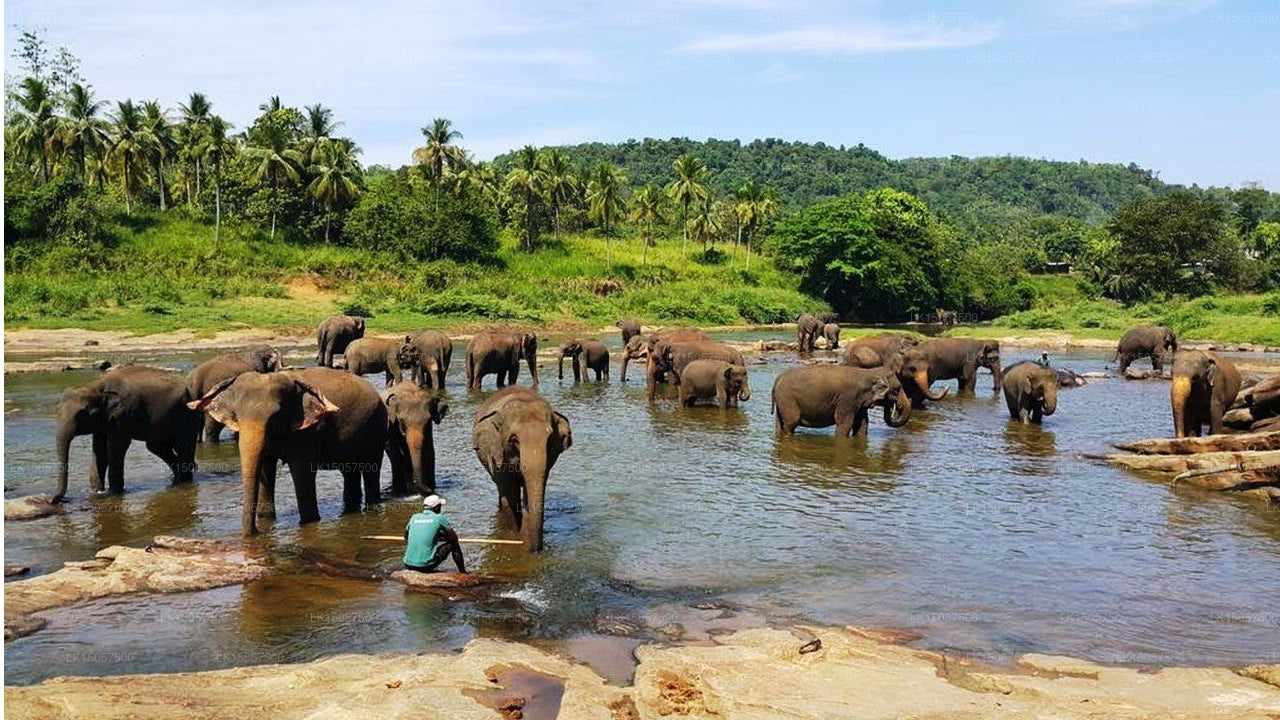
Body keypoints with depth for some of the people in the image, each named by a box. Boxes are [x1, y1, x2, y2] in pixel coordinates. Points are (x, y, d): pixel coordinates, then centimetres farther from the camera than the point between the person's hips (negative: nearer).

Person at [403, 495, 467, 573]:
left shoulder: (414, 517, 12)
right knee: (454, 544, 13)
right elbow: (454, 539, 7)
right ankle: (462, 572, 22)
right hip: (426, 566, -5)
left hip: (408, 565, 5)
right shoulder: (440, 518, 0)